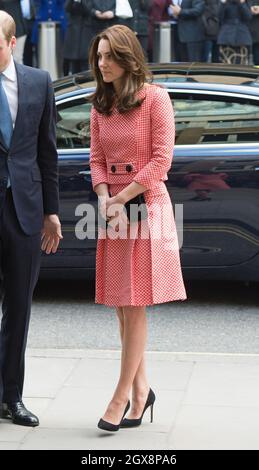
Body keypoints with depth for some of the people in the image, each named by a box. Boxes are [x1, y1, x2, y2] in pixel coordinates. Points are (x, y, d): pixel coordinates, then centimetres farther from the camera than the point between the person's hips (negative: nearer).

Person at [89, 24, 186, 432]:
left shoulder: (155, 98, -7)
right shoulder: (101, 104, 11)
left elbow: (161, 160, -11)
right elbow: (97, 160, 8)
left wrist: (122, 198, -14)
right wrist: (106, 202, -8)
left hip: (147, 204, -6)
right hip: (114, 208, 6)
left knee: (134, 306, -4)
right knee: (122, 306, 8)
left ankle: (122, 396, 1)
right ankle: (141, 389, 19)